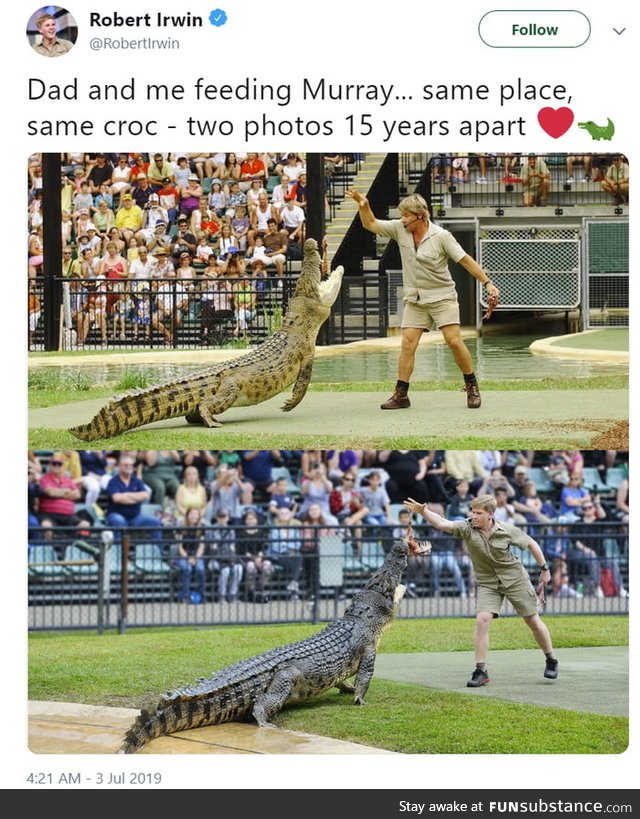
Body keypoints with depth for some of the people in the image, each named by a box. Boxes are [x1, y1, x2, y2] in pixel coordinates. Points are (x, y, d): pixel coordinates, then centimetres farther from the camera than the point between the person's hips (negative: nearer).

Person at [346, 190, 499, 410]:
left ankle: (472, 386, 4)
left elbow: (465, 260, -9)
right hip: (415, 300, 4)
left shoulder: (441, 236, -12)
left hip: (442, 297, -4)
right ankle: (401, 394, -3)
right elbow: (370, 224, 8)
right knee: (407, 344, -5)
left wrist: (487, 283, -12)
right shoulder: (399, 229, -1)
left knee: (454, 341, -11)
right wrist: (364, 206, -10)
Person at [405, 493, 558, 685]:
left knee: (533, 621, 6)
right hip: (488, 583, 1)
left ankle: (551, 661, 28)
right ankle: (480, 672, -11)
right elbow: (441, 523, -31)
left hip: (515, 579, -1)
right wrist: (423, 511, -48)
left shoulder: (507, 531, -16)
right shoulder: (466, 529, -16)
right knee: (482, 620, -18)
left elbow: (531, 543, 0)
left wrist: (544, 568, 4)